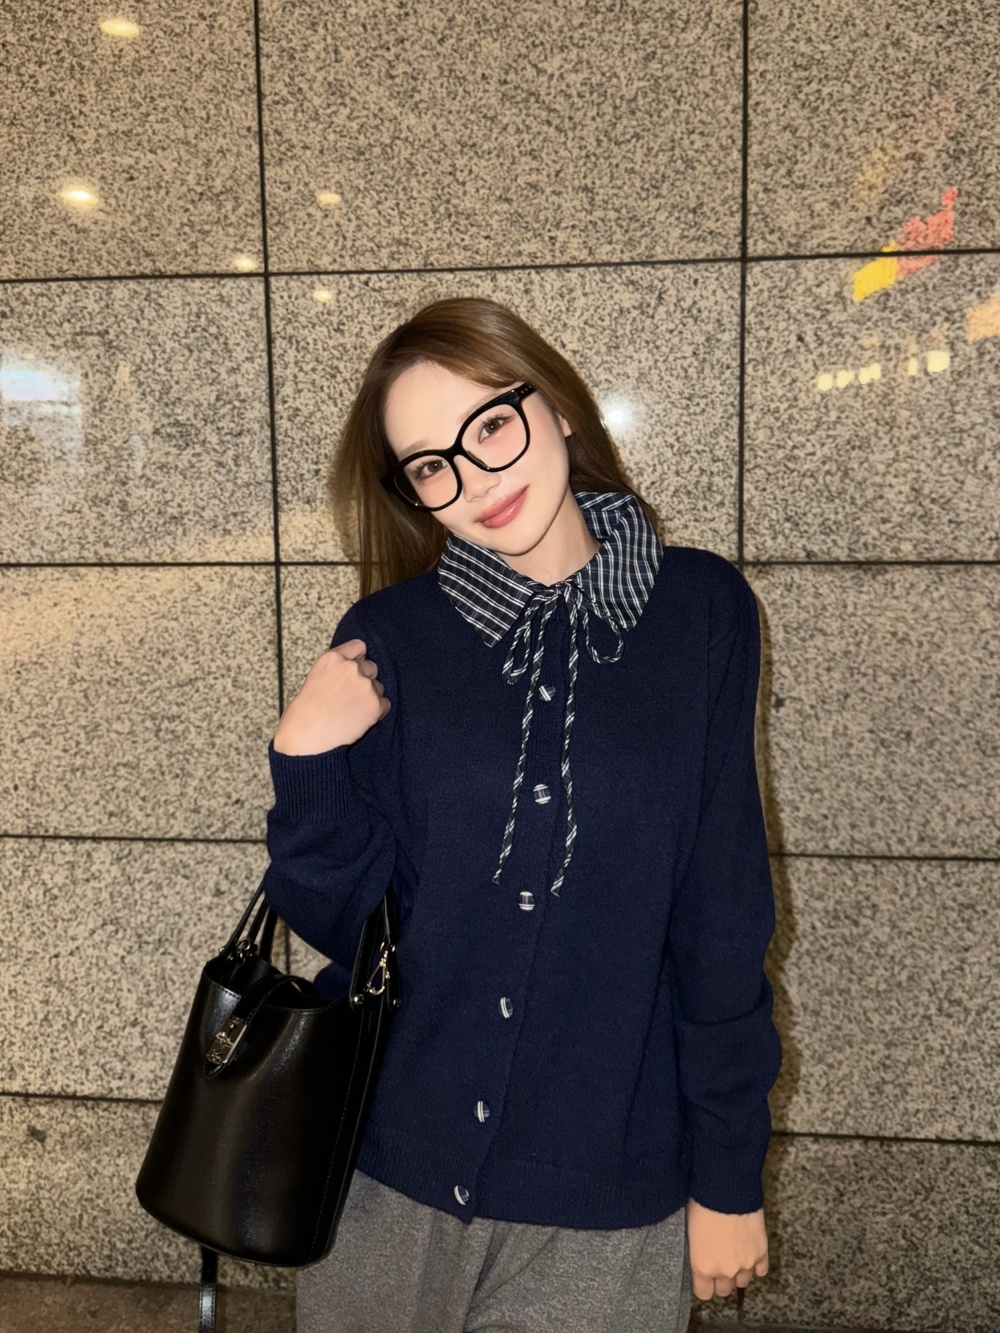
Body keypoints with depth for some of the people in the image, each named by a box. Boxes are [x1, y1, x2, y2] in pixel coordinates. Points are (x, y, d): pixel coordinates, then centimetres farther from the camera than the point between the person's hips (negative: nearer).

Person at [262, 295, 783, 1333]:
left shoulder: (700, 611, -8)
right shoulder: (387, 641, -6)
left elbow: (723, 913, -5)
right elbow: (340, 923, -3)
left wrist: (729, 1175, -1)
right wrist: (308, 763, -20)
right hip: (392, 1168, 2)